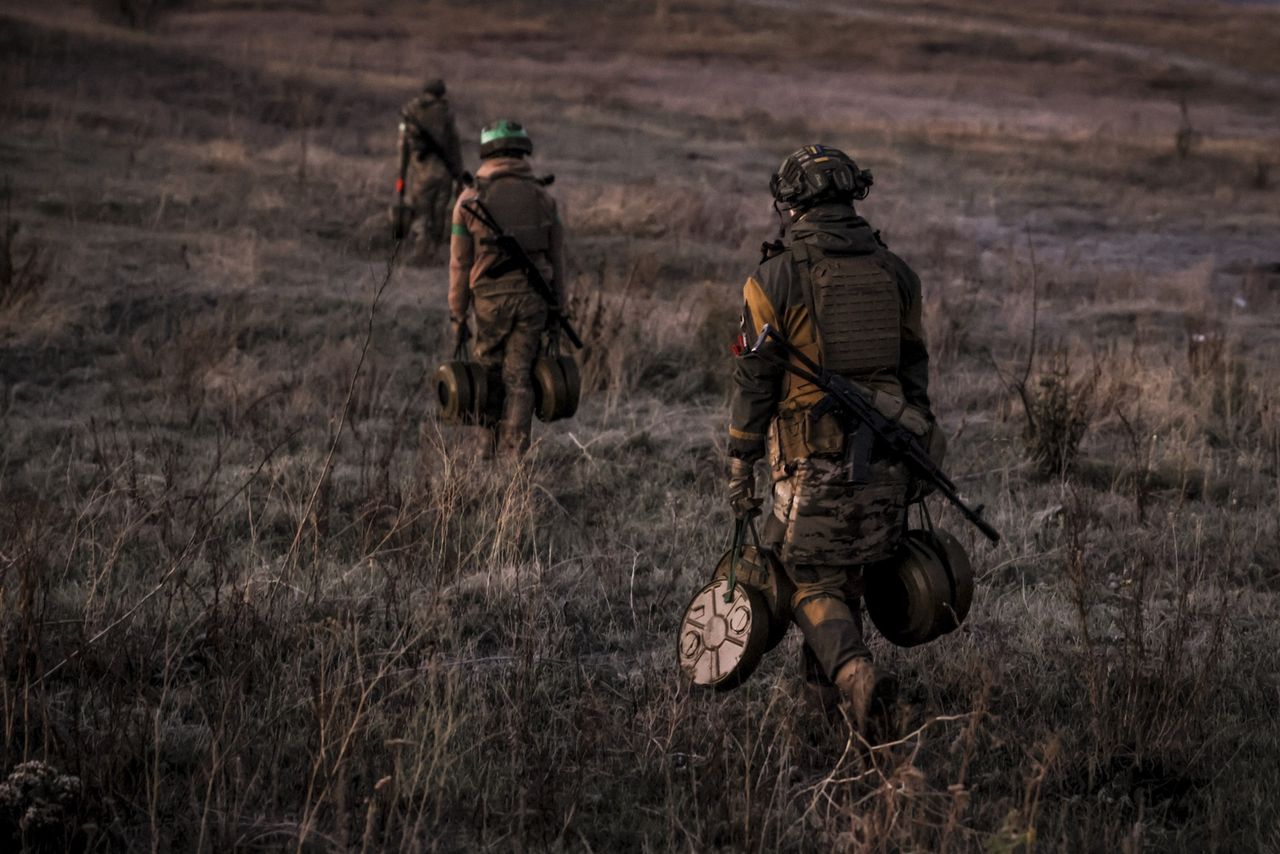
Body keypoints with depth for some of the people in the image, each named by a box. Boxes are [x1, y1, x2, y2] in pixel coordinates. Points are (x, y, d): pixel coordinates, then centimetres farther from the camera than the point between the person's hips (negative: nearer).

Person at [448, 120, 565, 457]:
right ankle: (514, 453, -2)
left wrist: (457, 315, 4)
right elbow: (556, 255, 5)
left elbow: (460, 263, -3)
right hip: (533, 297, 1)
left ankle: (493, 446, 22)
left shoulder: (470, 198, -5)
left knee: (491, 372, 15)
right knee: (519, 378, 4)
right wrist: (556, 304, 15)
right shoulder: (542, 197, 1)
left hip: (490, 298, -1)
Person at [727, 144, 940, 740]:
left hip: (814, 460, -4)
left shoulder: (775, 277, -8)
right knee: (849, 575, 20)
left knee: (812, 585, 2)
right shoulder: (893, 272, 6)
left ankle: (858, 679, -20)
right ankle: (824, 688, 29)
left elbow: (754, 379, -7)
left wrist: (740, 466, 0)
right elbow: (913, 370, 12)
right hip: (885, 457, 4)